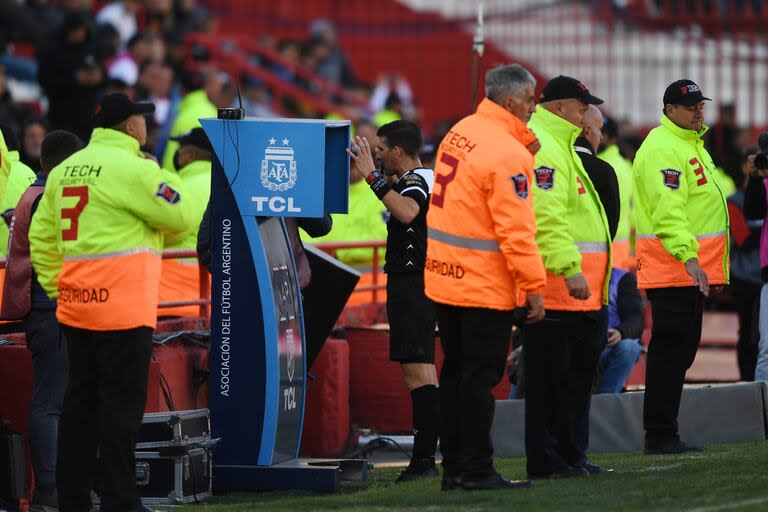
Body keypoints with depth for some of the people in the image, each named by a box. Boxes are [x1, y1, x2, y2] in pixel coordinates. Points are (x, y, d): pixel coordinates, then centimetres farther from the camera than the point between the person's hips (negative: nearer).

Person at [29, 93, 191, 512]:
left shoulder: (64, 171, 13)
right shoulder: (133, 167, -11)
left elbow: (40, 237, 15)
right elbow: (179, 217, -5)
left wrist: (56, 288, 19)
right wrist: (163, 179, 10)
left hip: (75, 305, 7)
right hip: (122, 308, -7)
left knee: (81, 399, 12)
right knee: (122, 402, -3)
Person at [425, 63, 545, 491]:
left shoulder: (460, 132, 8)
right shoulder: (508, 154, -18)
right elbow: (516, 230, -21)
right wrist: (534, 287, -17)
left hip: (444, 279, 9)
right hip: (484, 287, -9)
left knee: (456, 374, 14)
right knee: (480, 377, -2)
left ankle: (454, 468, 19)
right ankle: (477, 470, 1)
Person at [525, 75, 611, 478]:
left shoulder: (559, 146, 22)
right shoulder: (540, 148, -13)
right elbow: (547, 218, -23)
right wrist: (570, 269, -27)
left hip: (576, 292, 11)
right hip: (554, 283, -11)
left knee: (577, 370, 15)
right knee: (551, 376, -6)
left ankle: (571, 454, 22)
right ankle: (545, 460, -3)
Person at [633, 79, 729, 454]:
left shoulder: (691, 144, 20)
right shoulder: (662, 149, -14)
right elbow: (668, 211, -24)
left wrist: (708, 264, 27)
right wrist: (688, 256, -34)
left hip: (693, 268, 10)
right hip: (673, 267, -10)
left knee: (682, 349, 12)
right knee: (670, 349, -11)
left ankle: (664, 434, 16)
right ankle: (659, 436, -10)